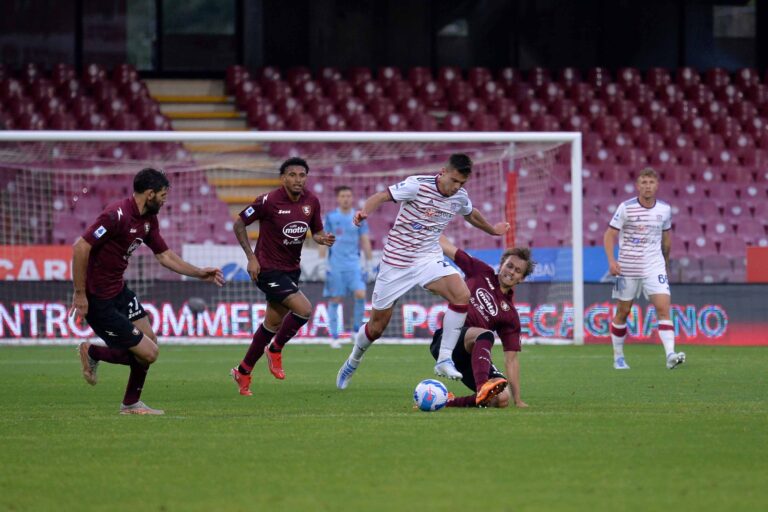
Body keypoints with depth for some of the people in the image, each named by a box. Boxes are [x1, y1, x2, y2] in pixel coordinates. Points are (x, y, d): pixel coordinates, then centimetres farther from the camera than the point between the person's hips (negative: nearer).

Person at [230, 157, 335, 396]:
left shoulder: (311, 201, -1)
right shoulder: (269, 201, -17)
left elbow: (316, 231, 12)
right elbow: (239, 225, -8)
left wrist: (322, 238, -12)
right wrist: (251, 257, -13)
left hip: (291, 269, 7)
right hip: (268, 269, -7)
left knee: (272, 324, 14)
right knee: (304, 309, -20)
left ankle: (243, 372, 29)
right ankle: (275, 350, 5)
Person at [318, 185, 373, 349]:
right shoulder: (330, 217, 2)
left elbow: (365, 241, 10)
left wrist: (368, 263, 7)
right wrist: (323, 262, -5)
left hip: (354, 264, 1)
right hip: (335, 265, -1)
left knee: (360, 294, -16)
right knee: (335, 300, -1)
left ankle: (357, 328, 1)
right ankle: (334, 337, 6)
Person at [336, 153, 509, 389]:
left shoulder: (460, 197, -1)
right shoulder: (418, 185, -19)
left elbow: (471, 214, 22)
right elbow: (381, 196, -22)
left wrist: (492, 230, 38)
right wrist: (365, 211, -42)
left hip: (429, 259, 4)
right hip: (397, 261, -4)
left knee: (461, 295, -26)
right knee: (377, 327, 5)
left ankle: (444, 360, -18)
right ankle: (353, 361, 37)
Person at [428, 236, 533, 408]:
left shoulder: (510, 314, 12)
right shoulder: (481, 273, 12)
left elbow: (511, 359, 9)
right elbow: (446, 247, 14)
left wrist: (518, 400, 2)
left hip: (472, 354, 3)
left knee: (502, 398, -20)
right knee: (485, 334, -34)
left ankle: (450, 401, -1)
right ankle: (483, 387, -57)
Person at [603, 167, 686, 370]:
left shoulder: (665, 209, 2)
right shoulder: (626, 208, -8)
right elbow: (609, 235, -6)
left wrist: (666, 261, 24)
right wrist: (611, 261, -18)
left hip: (654, 267, 2)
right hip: (627, 268, -1)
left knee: (663, 307, -15)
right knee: (622, 312, 7)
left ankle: (670, 355, -24)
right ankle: (618, 357, 23)